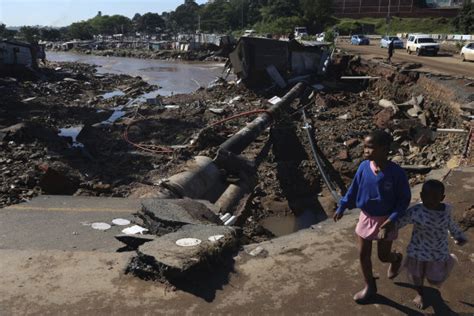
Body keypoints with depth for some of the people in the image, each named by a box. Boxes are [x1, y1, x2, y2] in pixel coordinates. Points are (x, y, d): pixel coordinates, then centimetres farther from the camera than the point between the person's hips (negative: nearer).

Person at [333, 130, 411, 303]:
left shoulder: (396, 173, -24)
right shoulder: (364, 167, -13)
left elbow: (405, 199, -13)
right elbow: (354, 189, 2)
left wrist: (392, 219, -22)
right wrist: (342, 207, 2)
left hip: (385, 220, -3)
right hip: (366, 218, 4)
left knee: (383, 256, 13)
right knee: (363, 255, 11)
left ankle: (396, 258, 50)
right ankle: (370, 286, 33)